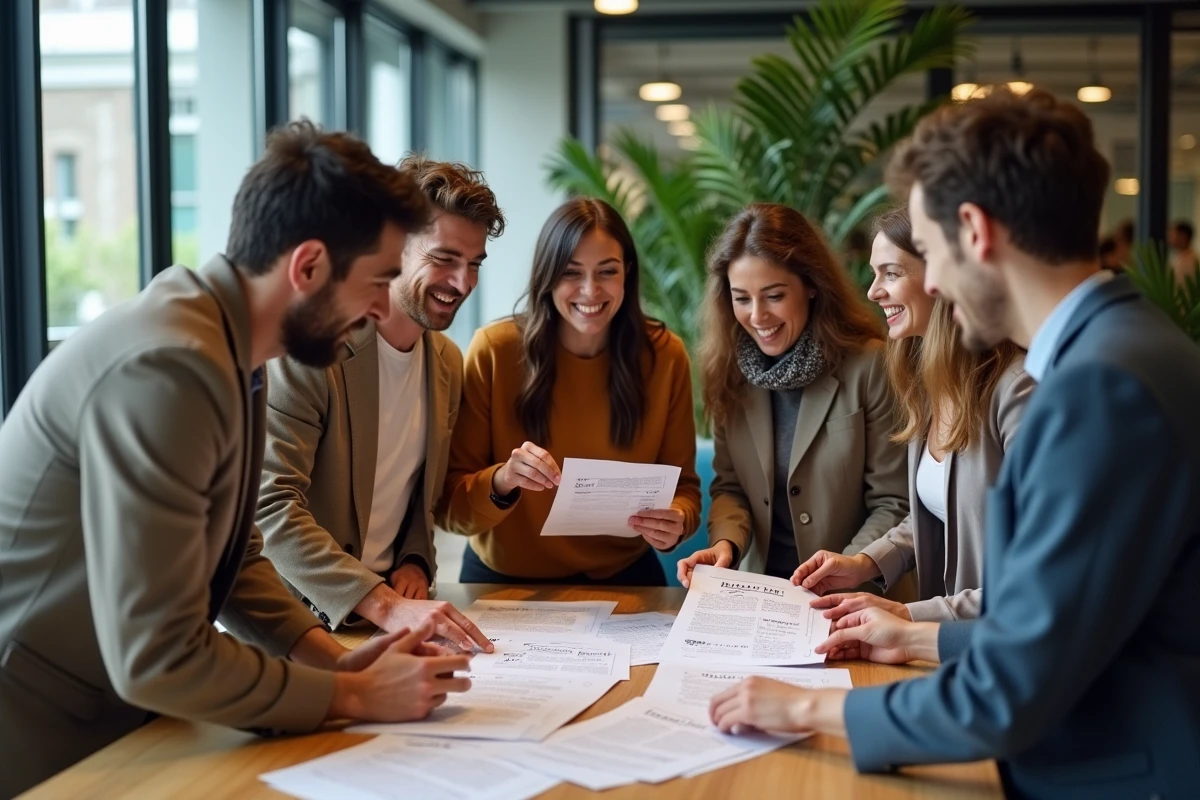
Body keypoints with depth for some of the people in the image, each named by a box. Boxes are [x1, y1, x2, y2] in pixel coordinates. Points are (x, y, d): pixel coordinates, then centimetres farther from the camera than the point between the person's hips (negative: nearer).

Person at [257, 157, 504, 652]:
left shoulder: (447, 362, 10)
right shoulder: (308, 349, -13)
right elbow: (270, 506, -21)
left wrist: (415, 564, 3)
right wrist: (383, 605, -28)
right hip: (297, 620, -5)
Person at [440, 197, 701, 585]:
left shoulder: (664, 355, -5)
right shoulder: (493, 350, -11)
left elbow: (683, 487, 2)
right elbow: (450, 506, -10)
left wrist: (677, 520, -20)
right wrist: (501, 482, -30)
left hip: (623, 578, 2)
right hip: (506, 581, -2)